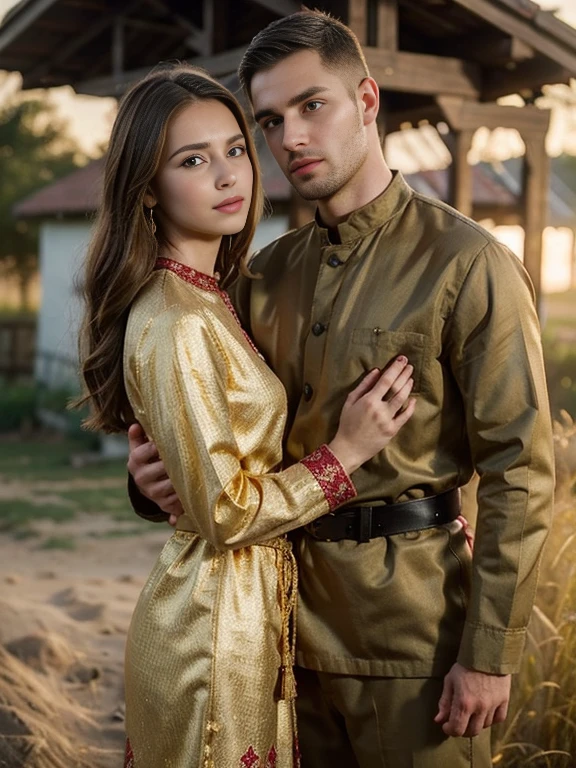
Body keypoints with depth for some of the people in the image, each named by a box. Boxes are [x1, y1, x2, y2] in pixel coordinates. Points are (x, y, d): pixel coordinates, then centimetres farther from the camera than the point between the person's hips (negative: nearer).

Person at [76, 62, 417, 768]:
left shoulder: (207, 300, 7)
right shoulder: (175, 325, -23)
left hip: (251, 604, 9)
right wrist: (347, 451, -14)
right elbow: (224, 515, -21)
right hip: (216, 620, -9)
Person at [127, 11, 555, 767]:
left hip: (415, 617, -5)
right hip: (292, 611, 6)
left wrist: (490, 654, -14)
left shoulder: (465, 264, -11)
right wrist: (160, 476, -10)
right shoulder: (268, 273, 7)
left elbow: (520, 471, -13)